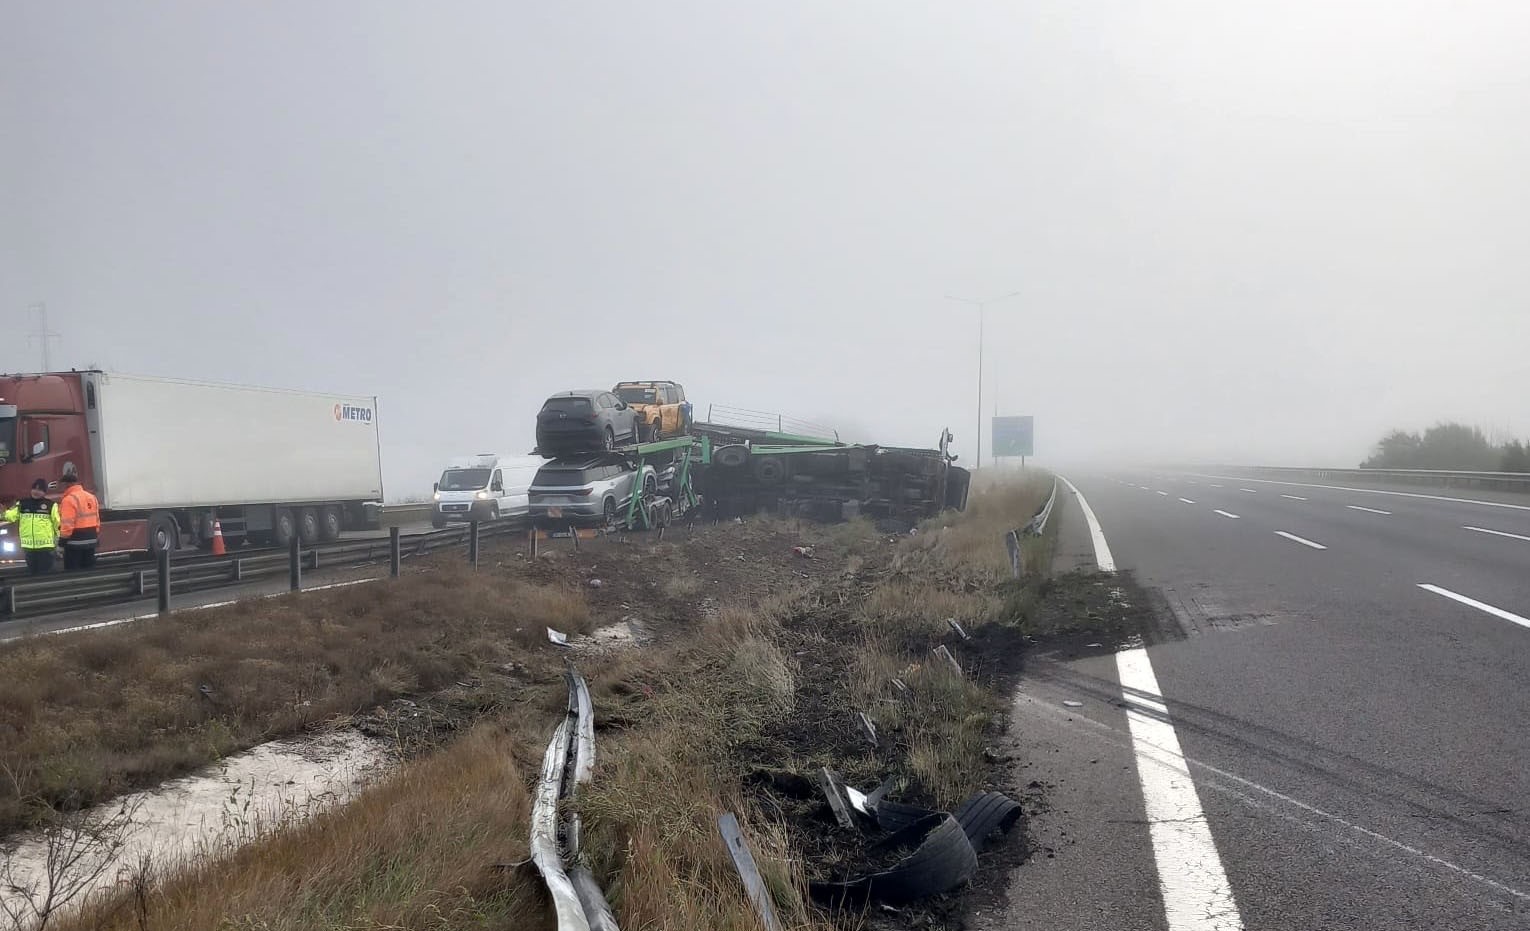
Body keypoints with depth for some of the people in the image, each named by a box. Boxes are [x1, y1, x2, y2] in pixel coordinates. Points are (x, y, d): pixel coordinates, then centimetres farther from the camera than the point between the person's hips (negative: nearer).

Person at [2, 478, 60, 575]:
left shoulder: (51, 505, 1)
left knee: (45, 574, 1)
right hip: (28, 546, 3)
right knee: (32, 572, 14)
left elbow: (58, 524, 1)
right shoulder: (22, 504, 9)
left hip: (45, 546, -3)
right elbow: (10, 516, -3)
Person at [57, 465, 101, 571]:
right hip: (91, 539, 8)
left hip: (75, 542, -7)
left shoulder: (69, 499, -15)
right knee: (88, 568, 14)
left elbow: (67, 523, -19)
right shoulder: (91, 497, 10)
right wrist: (97, 536, 19)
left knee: (72, 571, -1)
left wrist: (63, 538, -11)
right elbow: (97, 520, 14)